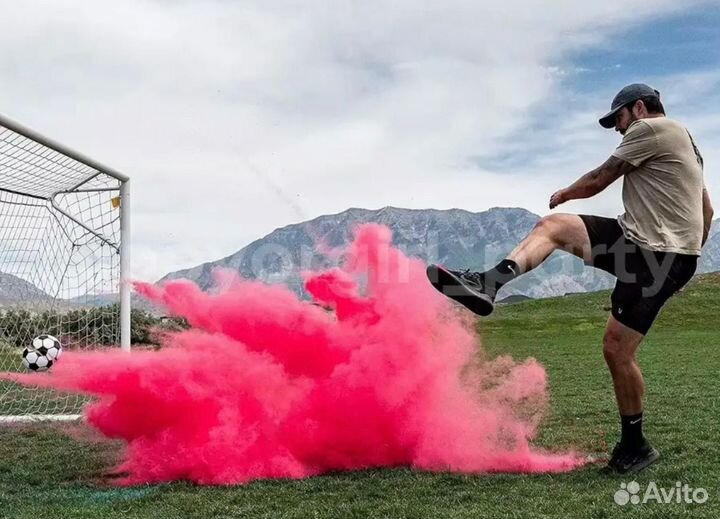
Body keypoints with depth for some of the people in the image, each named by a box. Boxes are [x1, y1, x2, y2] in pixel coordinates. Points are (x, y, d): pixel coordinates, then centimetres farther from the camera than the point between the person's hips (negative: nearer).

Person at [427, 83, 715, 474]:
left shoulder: (651, 128, -7)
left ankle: (635, 447, 7)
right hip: (637, 240, 10)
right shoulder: (681, 142, 24)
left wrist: (565, 193, 15)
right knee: (553, 225, 0)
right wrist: (687, 255, 26)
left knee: (617, 350, -9)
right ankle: (488, 284, -16)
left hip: (656, 255, -10)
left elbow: (597, 181, -4)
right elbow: (708, 210, 26)